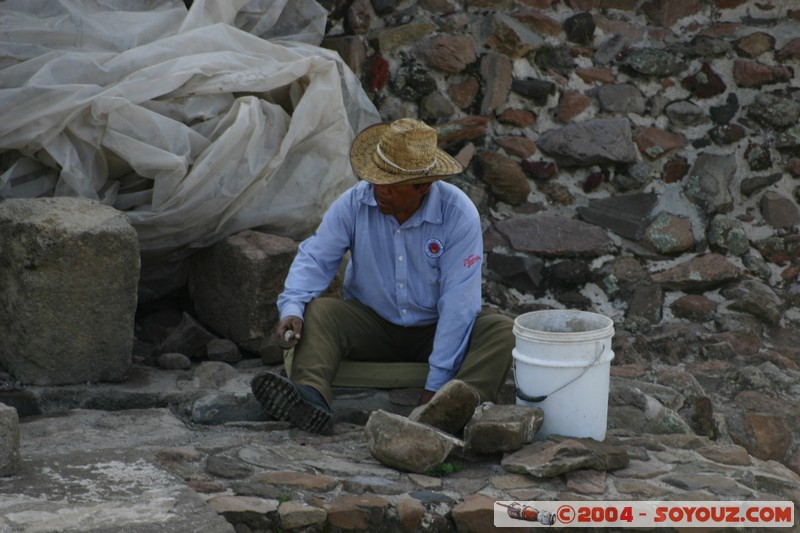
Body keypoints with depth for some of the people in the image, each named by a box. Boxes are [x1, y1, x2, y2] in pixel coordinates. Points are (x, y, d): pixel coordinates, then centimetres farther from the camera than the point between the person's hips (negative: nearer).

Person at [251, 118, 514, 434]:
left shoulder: (459, 214, -19)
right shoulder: (354, 203, -11)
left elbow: (458, 301, -21)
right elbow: (315, 259, -8)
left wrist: (436, 384, -25)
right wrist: (292, 310, -31)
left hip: (434, 330, -2)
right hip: (372, 324, 2)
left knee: (503, 331, -27)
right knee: (317, 311, -25)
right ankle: (311, 399, -50)